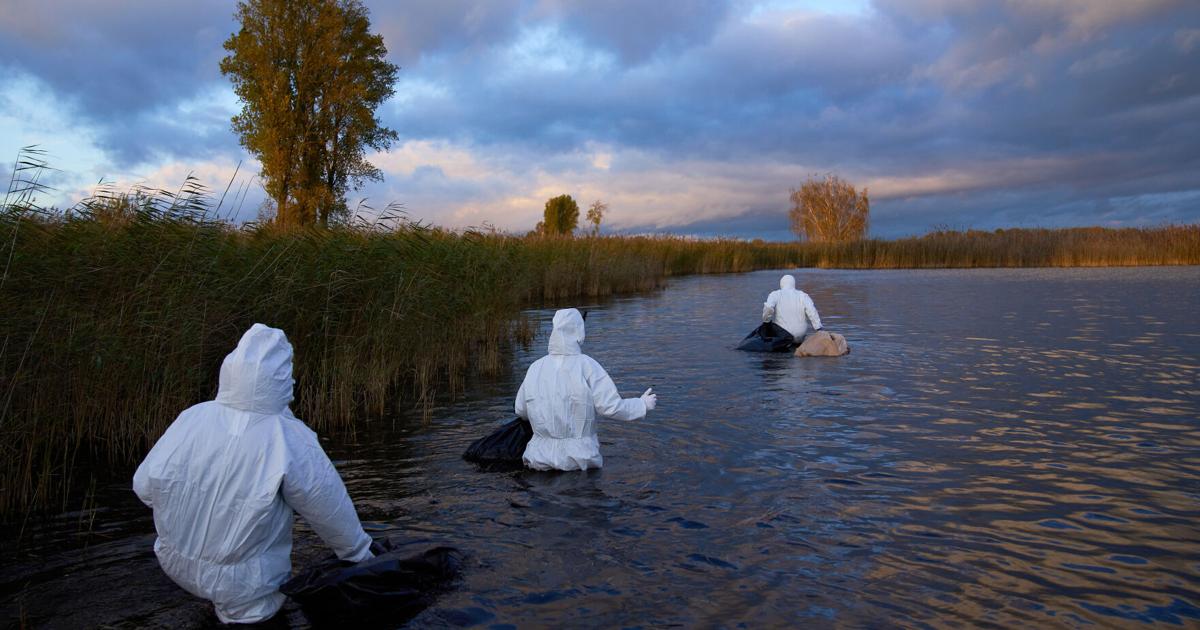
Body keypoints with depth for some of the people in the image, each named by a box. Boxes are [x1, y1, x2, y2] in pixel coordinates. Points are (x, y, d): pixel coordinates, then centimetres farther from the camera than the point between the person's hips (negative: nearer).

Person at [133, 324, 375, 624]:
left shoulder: (191, 418, -15)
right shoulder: (292, 444, -25)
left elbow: (145, 485, -3)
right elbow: (331, 512, -13)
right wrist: (361, 554, 5)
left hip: (175, 564, 4)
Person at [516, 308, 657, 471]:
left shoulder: (535, 367, 0)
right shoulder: (587, 366, -11)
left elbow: (520, 410, 10)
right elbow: (612, 407, -12)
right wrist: (643, 404, 4)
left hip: (541, 458, 3)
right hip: (579, 457, -3)